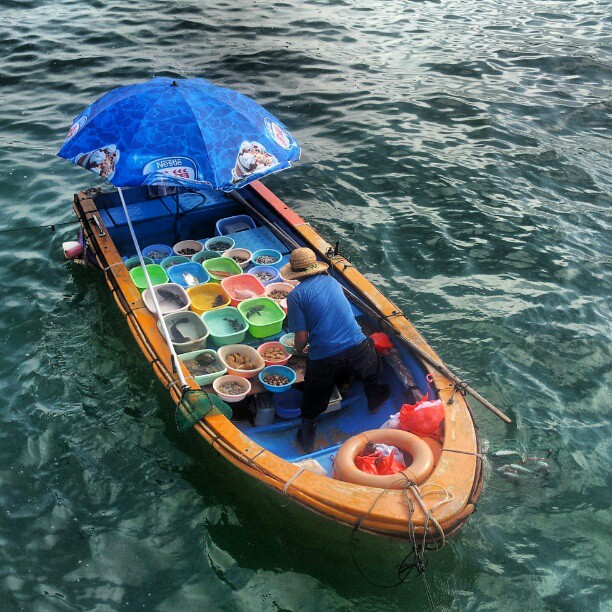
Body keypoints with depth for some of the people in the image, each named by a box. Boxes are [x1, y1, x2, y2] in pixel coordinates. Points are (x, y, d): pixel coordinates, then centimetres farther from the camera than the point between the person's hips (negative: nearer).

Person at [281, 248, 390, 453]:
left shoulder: (295, 296, -4)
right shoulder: (331, 281, 11)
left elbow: (302, 338, -8)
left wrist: (297, 349, 16)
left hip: (323, 358, -3)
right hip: (356, 348, 3)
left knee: (312, 405, 20)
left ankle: (307, 444, 27)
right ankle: (375, 399, 58)